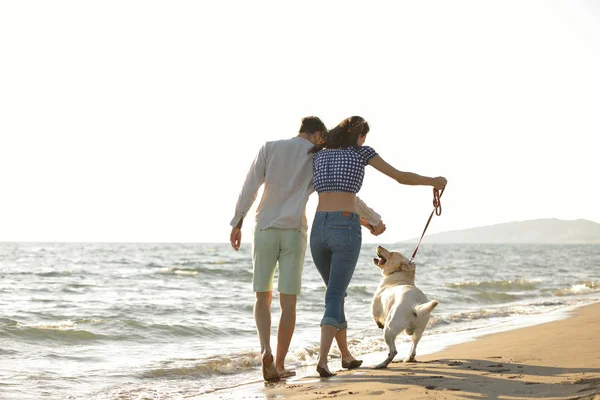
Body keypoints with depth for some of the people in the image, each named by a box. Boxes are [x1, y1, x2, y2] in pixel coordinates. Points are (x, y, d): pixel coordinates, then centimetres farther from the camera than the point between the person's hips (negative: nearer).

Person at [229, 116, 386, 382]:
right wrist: (373, 220, 21)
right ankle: (280, 364, 4)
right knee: (288, 302, 5)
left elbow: (250, 187, 0)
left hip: (265, 230, 1)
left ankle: (266, 351, -16)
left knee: (263, 298, 8)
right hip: (294, 232, -1)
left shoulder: (269, 148, 8)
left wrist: (237, 224, 1)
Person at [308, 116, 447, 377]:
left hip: (319, 229, 4)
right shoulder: (362, 151, 6)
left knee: (336, 292, 22)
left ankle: (346, 356, 30)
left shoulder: (318, 155, 17)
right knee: (334, 298, -2)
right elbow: (401, 177, 10)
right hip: (346, 231, -4)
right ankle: (322, 360, -21)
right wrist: (433, 181, 26)